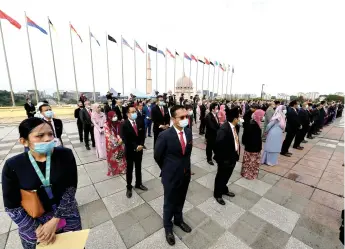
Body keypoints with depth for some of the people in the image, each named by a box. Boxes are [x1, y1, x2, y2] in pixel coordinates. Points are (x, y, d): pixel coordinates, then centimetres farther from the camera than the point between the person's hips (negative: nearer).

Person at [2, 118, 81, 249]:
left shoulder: (65, 155, -16)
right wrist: (38, 229, -13)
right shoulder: (13, 166, -15)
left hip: (67, 217, 1)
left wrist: (55, 221, -16)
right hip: (32, 225, 0)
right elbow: (11, 206, -8)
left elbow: (71, 189, -12)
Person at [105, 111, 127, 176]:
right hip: (111, 145, -4)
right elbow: (108, 136, -16)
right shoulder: (106, 125, -13)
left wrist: (121, 139, -15)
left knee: (121, 156, 12)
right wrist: (117, 141, -19)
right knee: (113, 157, 10)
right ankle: (113, 171, 29)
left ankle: (122, 169, 30)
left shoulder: (119, 123, -1)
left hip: (120, 143, 4)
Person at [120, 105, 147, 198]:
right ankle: (129, 187, 31)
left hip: (139, 149, 4)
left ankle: (138, 184, 38)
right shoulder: (124, 125, -14)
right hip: (130, 150, -4)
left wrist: (141, 145, -12)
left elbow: (142, 136, 3)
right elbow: (125, 139, -19)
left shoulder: (140, 123, -1)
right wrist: (135, 147, -22)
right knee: (129, 169, 13)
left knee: (138, 168, 18)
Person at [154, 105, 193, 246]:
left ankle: (178, 220, 55)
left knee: (180, 201, 27)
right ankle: (168, 227, 47)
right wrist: (168, 170, 3)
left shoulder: (189, 132, -6)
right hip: (171, 176, -5)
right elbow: (157, 156, -10)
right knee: (169, 203, 19)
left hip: (186, 174, 5)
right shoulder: (165, 136, -24)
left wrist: (185, 166, 13)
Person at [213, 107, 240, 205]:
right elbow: (218, 145, -29)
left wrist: (236, 154, 6)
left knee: (227, 176, 27)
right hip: (225, 159, -8)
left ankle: (224, 190, 50)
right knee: (221, 176, 14)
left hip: (233, 157, 8)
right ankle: (217, 194, 37)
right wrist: (221, 158, -21)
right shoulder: (223, 129, -29)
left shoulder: (233, 127, -1)